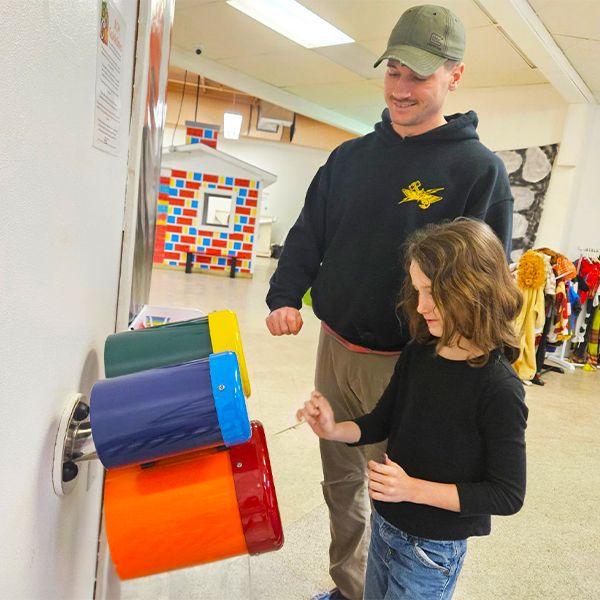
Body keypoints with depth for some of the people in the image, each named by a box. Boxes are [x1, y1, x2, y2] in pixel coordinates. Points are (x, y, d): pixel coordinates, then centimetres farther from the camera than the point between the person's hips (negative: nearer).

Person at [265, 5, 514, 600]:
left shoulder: (478, 168, -8)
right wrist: (285, 296, -7)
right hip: (333, 348, 5)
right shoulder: (350, 156, 7)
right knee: (340, 482, 18)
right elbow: (307, 236, 10)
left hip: (404, 366, -5)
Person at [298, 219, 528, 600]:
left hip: (432, 550, -5)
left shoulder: (499, 390, -25)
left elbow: (507, 495, -19)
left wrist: (413, 489, -26)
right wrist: (335, 430, -14)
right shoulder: (417, 355, -7)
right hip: (385, 524, 6)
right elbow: (382, 422, 5)